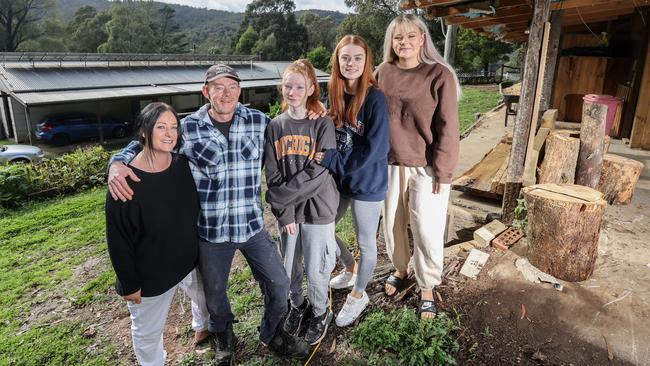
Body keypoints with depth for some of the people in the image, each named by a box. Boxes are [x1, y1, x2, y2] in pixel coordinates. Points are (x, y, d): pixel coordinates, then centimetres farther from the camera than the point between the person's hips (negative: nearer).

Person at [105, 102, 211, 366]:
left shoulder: (182, 166, -8)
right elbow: (118, 240, -17)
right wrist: (129, 284, -12)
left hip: (190, 261, 6)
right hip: (149, 275, -5)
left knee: (206, 296, 30)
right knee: (148, 331, 15)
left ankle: (203, 328, 62)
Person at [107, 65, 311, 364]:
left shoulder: (259, 121, -4)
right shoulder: (187, 128, -9)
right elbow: (143, 143, 1)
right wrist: (117, 163, -17)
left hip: (253, 225, 2)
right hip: (211, 230, -1)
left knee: (278, 285, 12)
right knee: (215, 294, 19)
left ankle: (273, 335, 44)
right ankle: (223, 338, 53)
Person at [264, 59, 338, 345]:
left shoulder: (323, 125, -9)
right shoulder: (275, 126, 1)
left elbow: (317, 173, -16)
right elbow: (273, 176, -3)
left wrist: (282, 195, -13)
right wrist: (285, 213, -12)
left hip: (317, 209, -3)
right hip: (287, 211, 3)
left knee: (315, 271, 7)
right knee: (289, 268, 16)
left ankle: (320, 312, 36)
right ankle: (297, 305, 45)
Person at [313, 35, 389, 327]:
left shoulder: (375, 99, -18)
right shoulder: (335, 95, 1)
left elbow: (376, 149, -21)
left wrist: (332, 160, -18)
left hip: (367, 183, -6)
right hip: (339, 179, 7)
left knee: (366, 243, 11)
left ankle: (358, 294, 35)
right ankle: (351, 267, 44)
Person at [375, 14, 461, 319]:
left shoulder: (439, 75, -10)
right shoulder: (382, 74, 1)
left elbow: (447, 129, -10)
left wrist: (442, 173, -11)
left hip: (426, 167, -4)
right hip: (391, 165, 4)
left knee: (426, 229, 2)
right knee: (393, 224, 15)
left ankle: (427, 288, 24)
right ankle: (400, 269, 40)